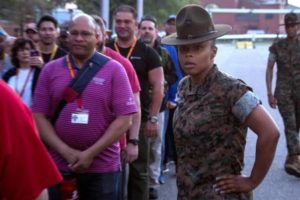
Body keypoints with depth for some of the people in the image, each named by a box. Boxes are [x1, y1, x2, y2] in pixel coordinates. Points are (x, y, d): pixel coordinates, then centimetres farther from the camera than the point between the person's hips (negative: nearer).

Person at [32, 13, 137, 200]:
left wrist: (91, 153, -12)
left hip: (103, 166, -1)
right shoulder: (50, 70, 3)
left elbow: (124, 119, -7)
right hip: (59, 165, 2)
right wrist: (67, 152, -10)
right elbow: (40, 117, 0)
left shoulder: (114, 69, -3)